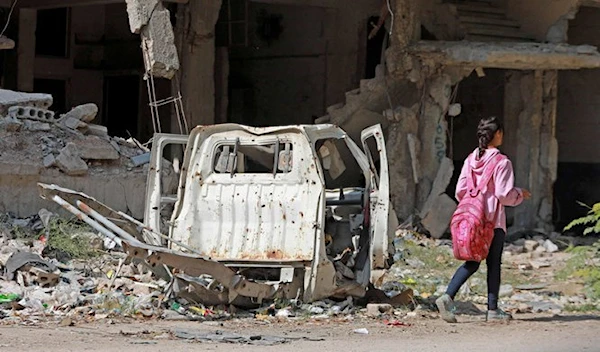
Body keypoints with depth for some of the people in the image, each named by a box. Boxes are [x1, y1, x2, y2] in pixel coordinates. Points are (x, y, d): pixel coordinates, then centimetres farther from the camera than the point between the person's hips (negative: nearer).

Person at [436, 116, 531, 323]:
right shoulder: (501, 162, -11)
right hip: (494, 220, -5)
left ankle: (448, 297, -9)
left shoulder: (471, 160, 6)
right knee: (494, 263, 5)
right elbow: (504, 194, -14)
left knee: (472, 263, 9)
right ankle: (492, 309, 8)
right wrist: (521, 194, 5)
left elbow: (460, 191, 6)